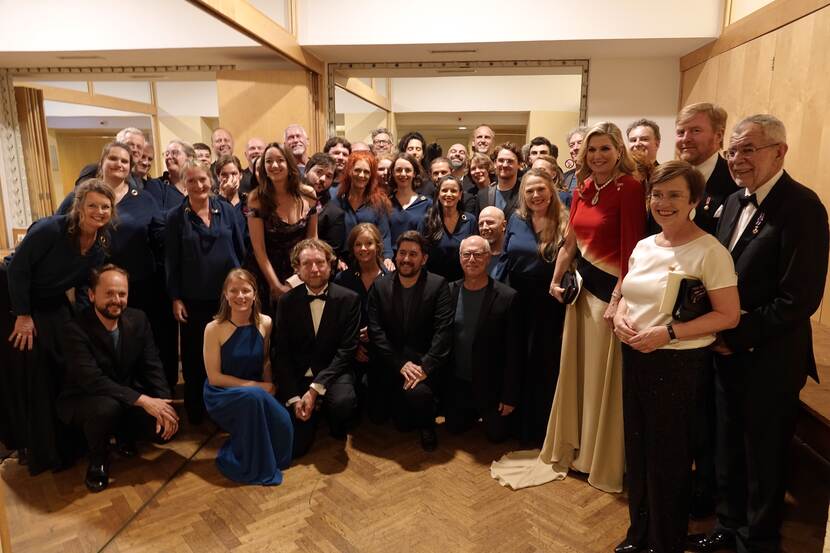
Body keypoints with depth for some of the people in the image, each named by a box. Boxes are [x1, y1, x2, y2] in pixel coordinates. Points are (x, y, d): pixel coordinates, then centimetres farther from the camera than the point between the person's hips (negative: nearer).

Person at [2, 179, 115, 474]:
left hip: (53, 307, 6)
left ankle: (65, 439, 26)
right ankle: (35, 448, 17)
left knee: (65, 369, 8)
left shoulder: (102, 245, -8)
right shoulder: (51, 229, -27)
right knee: (25, 375, -1)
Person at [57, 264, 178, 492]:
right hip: (82, 400, -4)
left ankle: (124, 438, 18)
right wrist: (142, 400, -38)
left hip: (127, 397, 5)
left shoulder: (138, 319, -7)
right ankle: (98, 462, -5)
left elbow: (152, 367, -7)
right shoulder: (74, 330, -22)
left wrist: (164, 406, -21)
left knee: (166, 423, -17)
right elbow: (93, 381, -31)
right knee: (106, 407, -37)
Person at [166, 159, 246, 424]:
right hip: (193, 298, -1)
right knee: (194, 355, 9)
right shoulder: (175, 217, -3)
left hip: (228, 293, 1)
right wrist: (175, 298, -5)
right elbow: (171, 261, -2)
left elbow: (241, 250, 4)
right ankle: (195, 408, 26)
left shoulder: (227, 210, 0)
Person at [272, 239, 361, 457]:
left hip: (333, 373, -1)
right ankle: (312, 414, 24)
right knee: (294, 447, -10)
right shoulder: (287, 301, 1)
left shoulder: (349, 299, -5)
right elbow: (281, 353, 0)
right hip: (297, 376, 2)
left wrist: (315, 388, -18)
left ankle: (337, 431, 3)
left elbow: (346, 349, -9)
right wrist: (293, 398, -10)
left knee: (343, 402, -35)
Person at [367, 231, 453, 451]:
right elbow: (376, 331, -5)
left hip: (425, 361, -2)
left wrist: (425, 367, -25)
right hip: (392, 364, 3)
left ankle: (427, 426, 3)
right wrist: (401, 364, -16)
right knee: (403, 423, -3)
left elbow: (443, 331, -13)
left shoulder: (438, 285, -5)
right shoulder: (380, 287, 3)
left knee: (418, 392, -32)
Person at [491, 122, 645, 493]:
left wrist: (619, 297, -19)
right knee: (575, 368, 16)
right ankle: (572, 448, 35)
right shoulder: (583, 188, 8)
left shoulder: (629, 187, -13)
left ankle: (603, 461, 26)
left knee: (604, 375, 5)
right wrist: (556, 280, 10)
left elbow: (632, 247, -17)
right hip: (582, 285, 7)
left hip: (609, 289, -7)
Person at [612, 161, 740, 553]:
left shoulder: (709, 251, -14)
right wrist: (619, 316, -4)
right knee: (637, 448, 17)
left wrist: (668, 333, -23)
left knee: (668, 456, 9)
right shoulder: (643, 246, 7)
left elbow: (729, 315, -16)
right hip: (635, 358, 7)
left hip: (678, 363, -6)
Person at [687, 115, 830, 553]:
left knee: (763, 458, 11)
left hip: (768, 358, -7)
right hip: (727, 350, 7)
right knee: (728, 447, 20)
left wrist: (737, 336, -15)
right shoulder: (735, 201, 8)